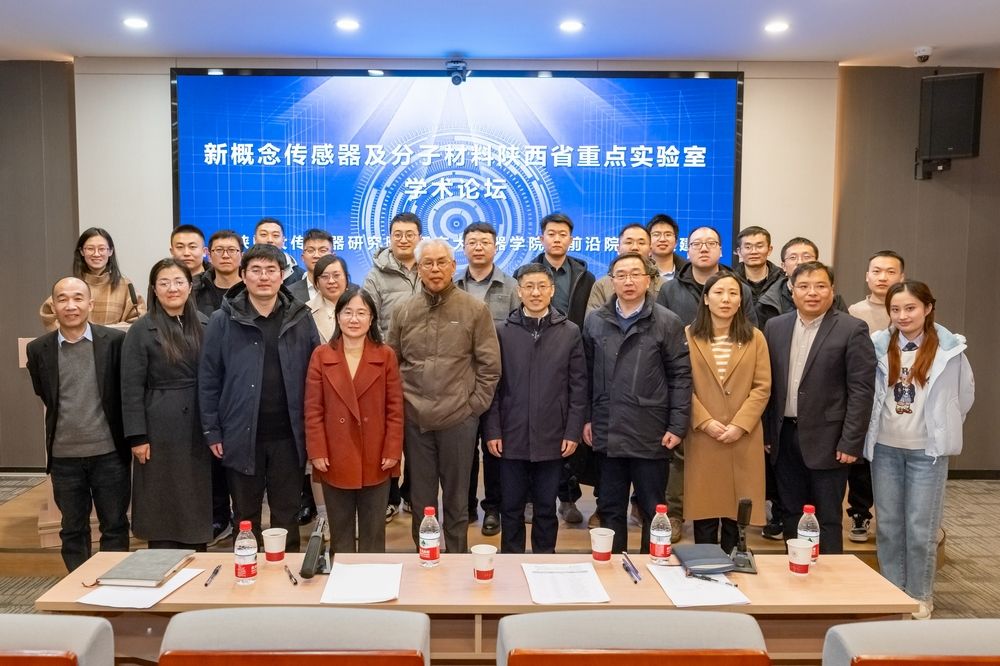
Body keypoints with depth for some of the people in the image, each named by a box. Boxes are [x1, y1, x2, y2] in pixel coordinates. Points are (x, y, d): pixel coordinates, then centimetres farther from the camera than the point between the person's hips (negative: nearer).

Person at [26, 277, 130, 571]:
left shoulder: (116, 341, -6)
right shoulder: (39, 349, -1)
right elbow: (45, 395, 14)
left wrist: (129, 438, 5)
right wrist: (64, 422, 12)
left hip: (109, 452, -2)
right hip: (64, 456, 2)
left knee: (115, 526, 9)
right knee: (73, 529, 13)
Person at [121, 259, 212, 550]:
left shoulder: (205, 324, 6)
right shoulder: (142, 329, -5)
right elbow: (131, 387, -7)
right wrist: (137, 436, -11)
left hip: (198, 427, 4)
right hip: (161, 428, -4)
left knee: (197, 502, 11)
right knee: (162, 504, 5)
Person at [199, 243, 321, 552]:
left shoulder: (301, 319, 2)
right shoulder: (223, 321, -2)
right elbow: (208, 379, 0)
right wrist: (212, 431, -4)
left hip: (289, 436, 1)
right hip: (241, 435, 0)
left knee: (286, 515, 12)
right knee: (246, 516, 14)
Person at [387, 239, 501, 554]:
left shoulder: (475, 309, -3)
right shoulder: (404, 311, 5)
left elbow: (489, 364, -3)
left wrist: (474, 404, -6)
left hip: (458, 418, -2)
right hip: (414, 419, 2)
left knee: (456, 499, 11)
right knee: (421, 498, 14)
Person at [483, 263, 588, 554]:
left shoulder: (570, 332, 2)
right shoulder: (502, 331, 2)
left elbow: (578, 386, 2)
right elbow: (492, 385, 1)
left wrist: (573, 431, -4)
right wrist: (492, 431, -4)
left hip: (552, 439, 0)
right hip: (511, 437, 0)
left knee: (546, 508, 11)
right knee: (511, 507, 10)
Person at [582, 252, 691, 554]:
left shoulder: (668, 322, -3)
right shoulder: (594, 321, 6)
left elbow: (681, 376, -4)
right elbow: (586, 373, 9)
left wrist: (677, 425, -9)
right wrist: (586, 418, 5)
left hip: (651, 435, -2)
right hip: (607, 433, 3)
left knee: (653, 511, 10)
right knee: (610, 509, 14)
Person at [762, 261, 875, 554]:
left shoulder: (852, 330, -6)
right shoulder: (775, 327, 7)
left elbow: (861, 390, -9)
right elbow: (767, 384, 9)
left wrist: (850, 442, -13)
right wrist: (765, 433, 6)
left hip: (826, 440, -4)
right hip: (785, 436, 4)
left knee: (827, 519, 5)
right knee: (792, 515, 14)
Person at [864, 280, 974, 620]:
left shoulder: (948, 349, -7)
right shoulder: (878, 345, -3)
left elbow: (965, 394, 5)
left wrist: (943, 428, 7)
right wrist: (870, 429, 3)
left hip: (927, 450, -2)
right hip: (884, 448, 2)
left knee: (921, 528, 3)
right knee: (888, 525, 11)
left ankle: (920, 596, 20)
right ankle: (892, 591, 25)